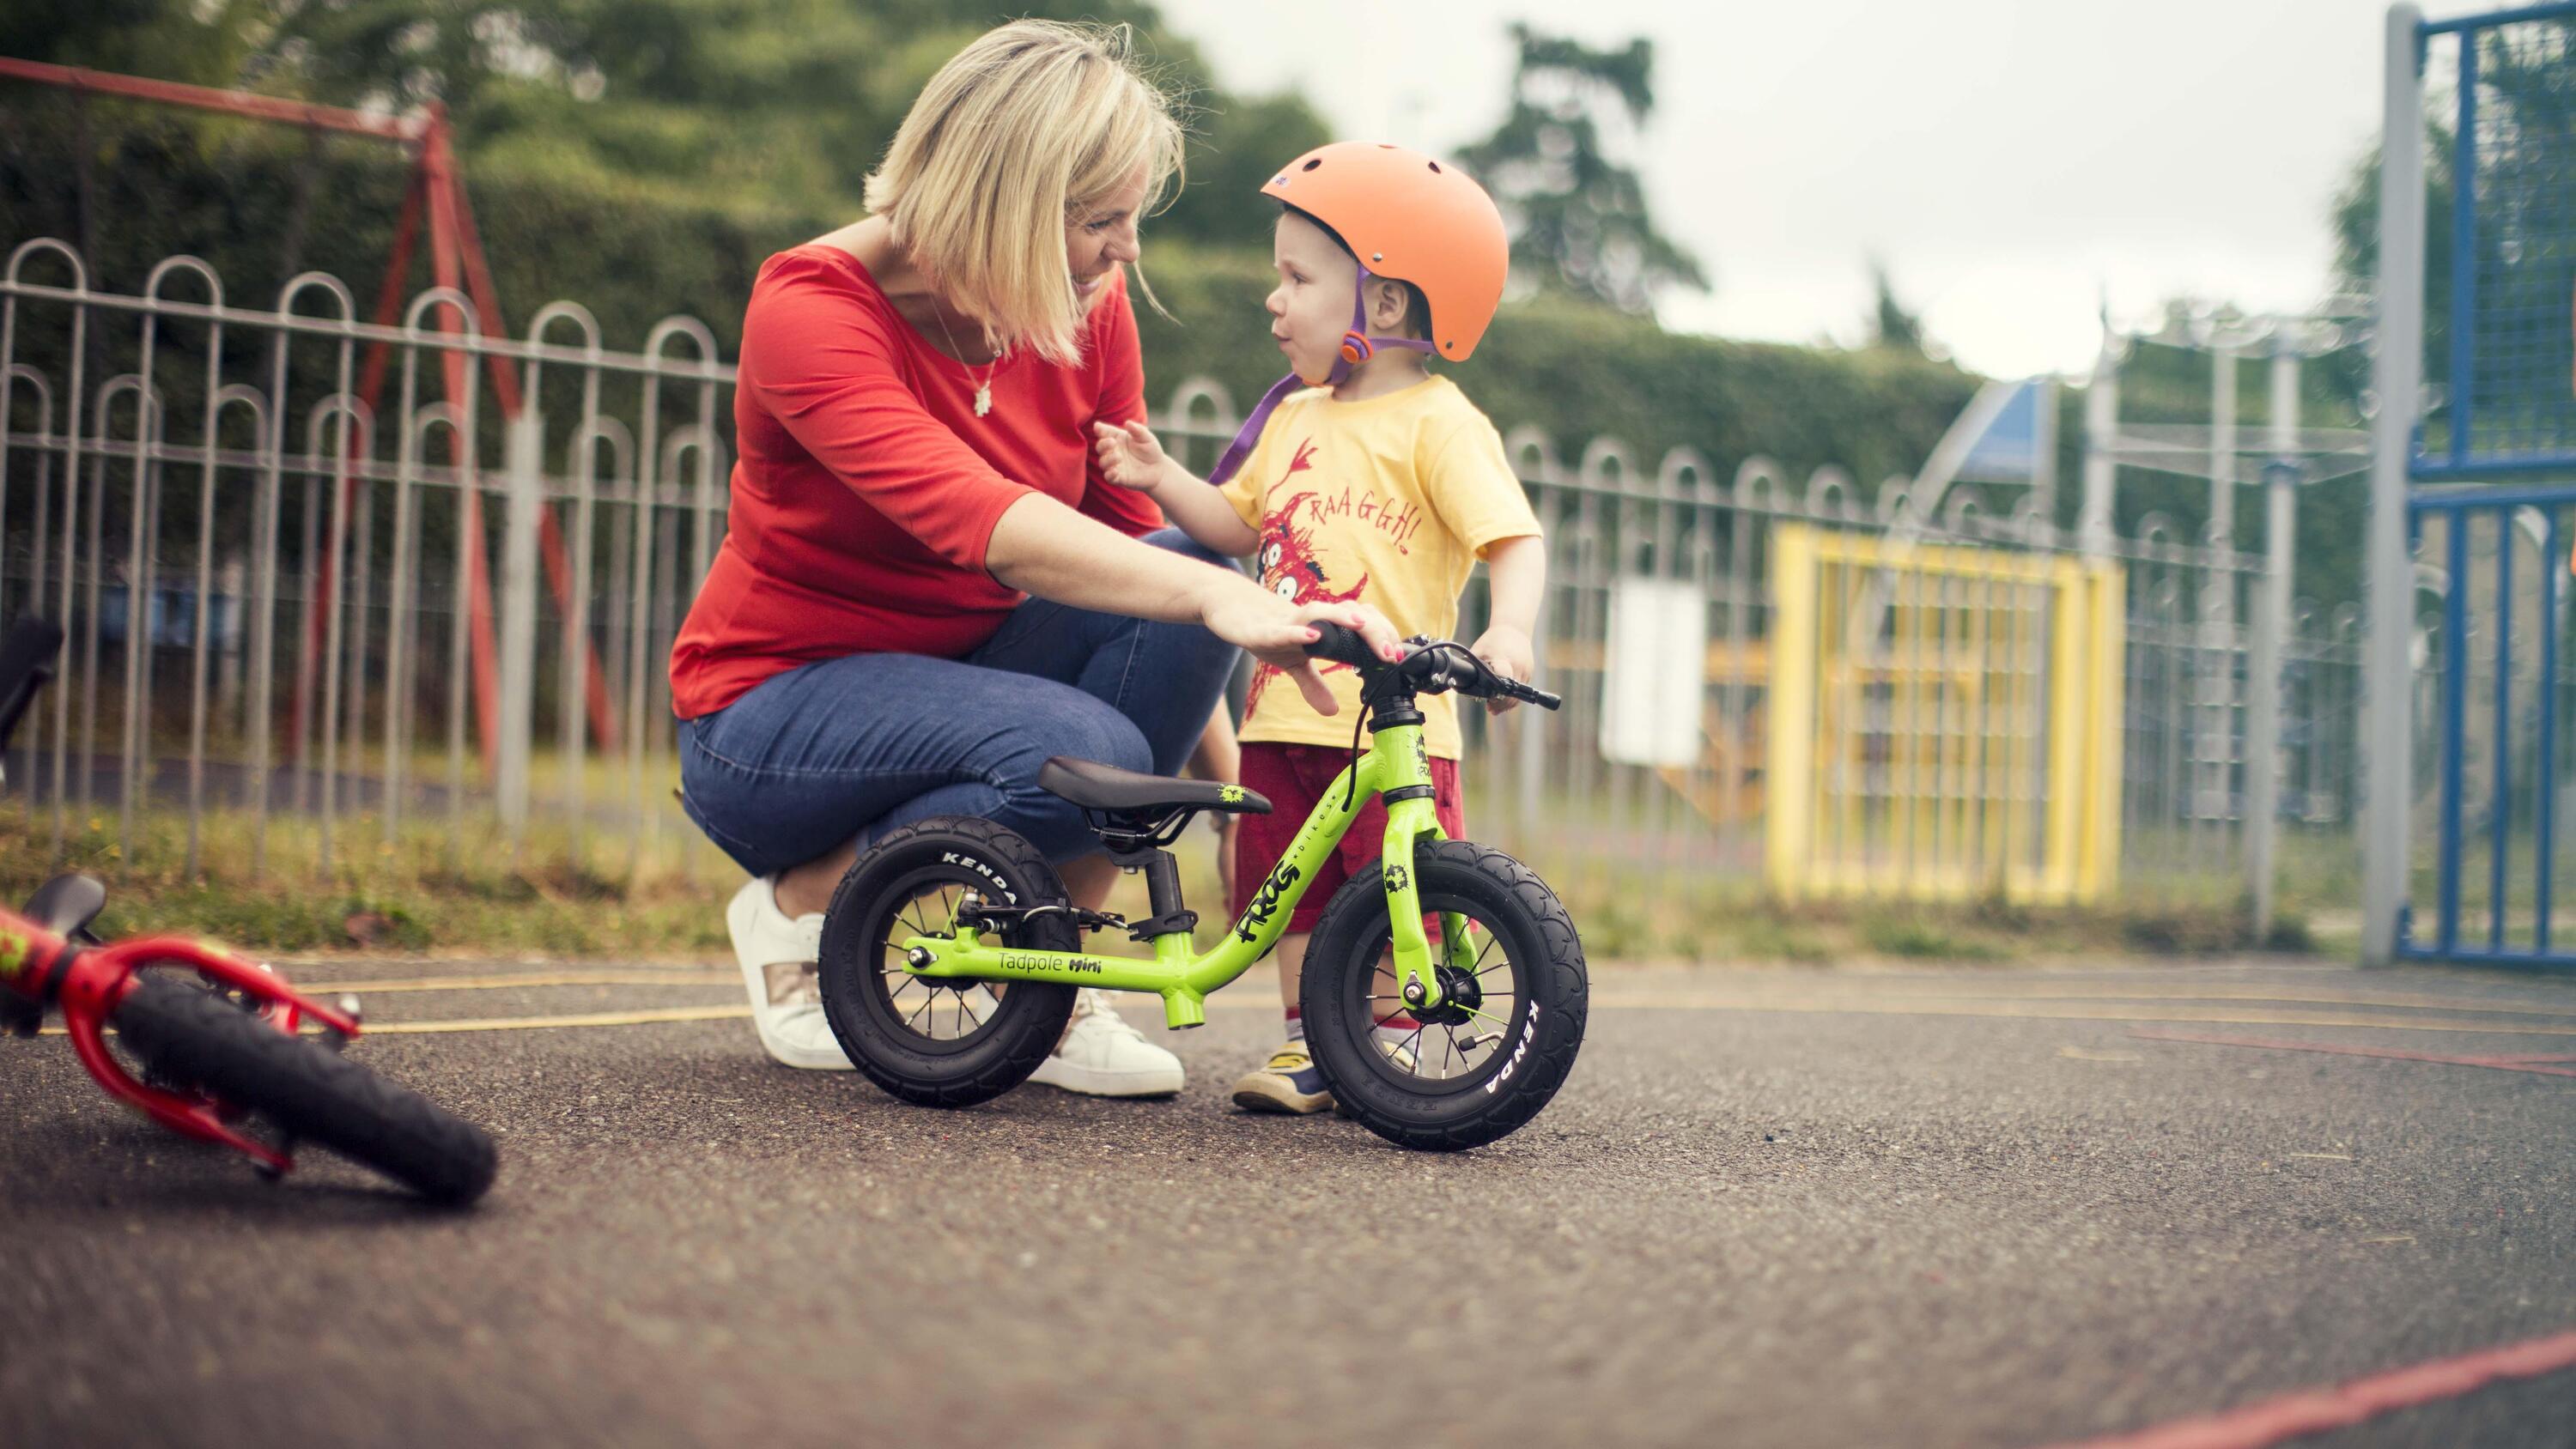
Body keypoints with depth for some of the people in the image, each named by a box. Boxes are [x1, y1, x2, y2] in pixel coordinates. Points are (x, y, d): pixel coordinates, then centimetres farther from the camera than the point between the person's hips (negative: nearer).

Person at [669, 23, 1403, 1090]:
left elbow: (1134, 531, 1)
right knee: (1081, 754, -34)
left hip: (961, 672, 6)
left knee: (1194, 568, -23)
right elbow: (976, 520, -41)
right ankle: (797, 906, -6)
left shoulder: (1087, 308, -5)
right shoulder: (812, 306, -24)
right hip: (778, 705, -6)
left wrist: (1226, 769, -8)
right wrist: (1221, 599, -54)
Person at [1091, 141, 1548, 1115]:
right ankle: (1306, 1043, 21)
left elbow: (1514, 539, -14)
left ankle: (1385, 1051, 11)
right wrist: (1162, 479, 7)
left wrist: (1509, 631, -31)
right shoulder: (1293, 417, 17)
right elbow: (1240, 525, 23)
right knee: (1294, 890, 11)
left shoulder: (1438, 424, -6)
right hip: (1285, 710, 7)